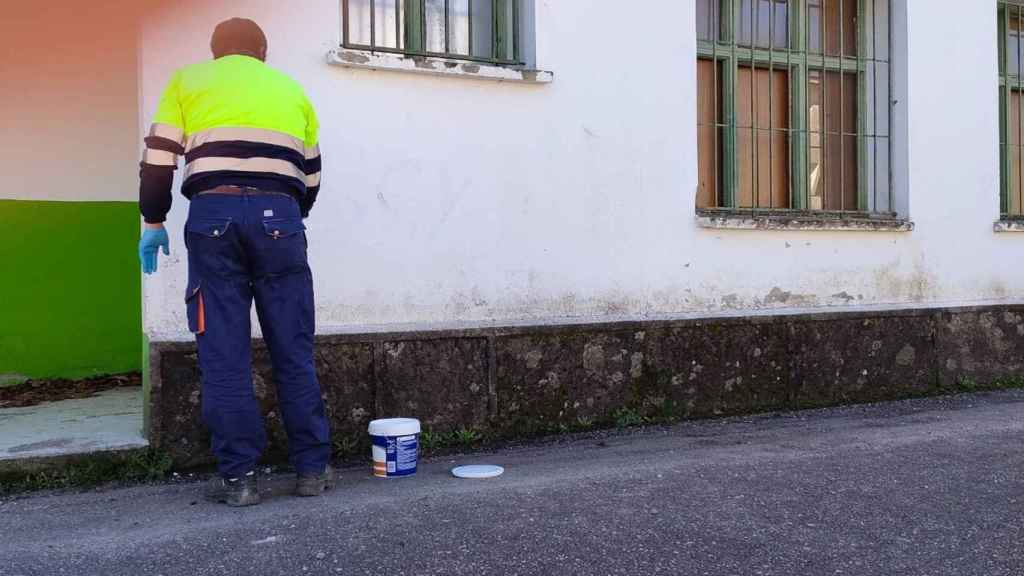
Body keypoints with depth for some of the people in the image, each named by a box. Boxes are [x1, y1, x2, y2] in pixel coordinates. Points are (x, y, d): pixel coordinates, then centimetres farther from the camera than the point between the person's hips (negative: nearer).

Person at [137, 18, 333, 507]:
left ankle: (237, 476, 3)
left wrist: (153, 222, 16)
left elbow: (159, 156, 9)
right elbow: (311, 174, 21)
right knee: (294, 352, 6)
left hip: (214, 214, -1)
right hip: (278, 216, 1)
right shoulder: (291, 90, 23)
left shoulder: (188, 80, 18)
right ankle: (313, 468, 10)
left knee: (224, 355, 1)